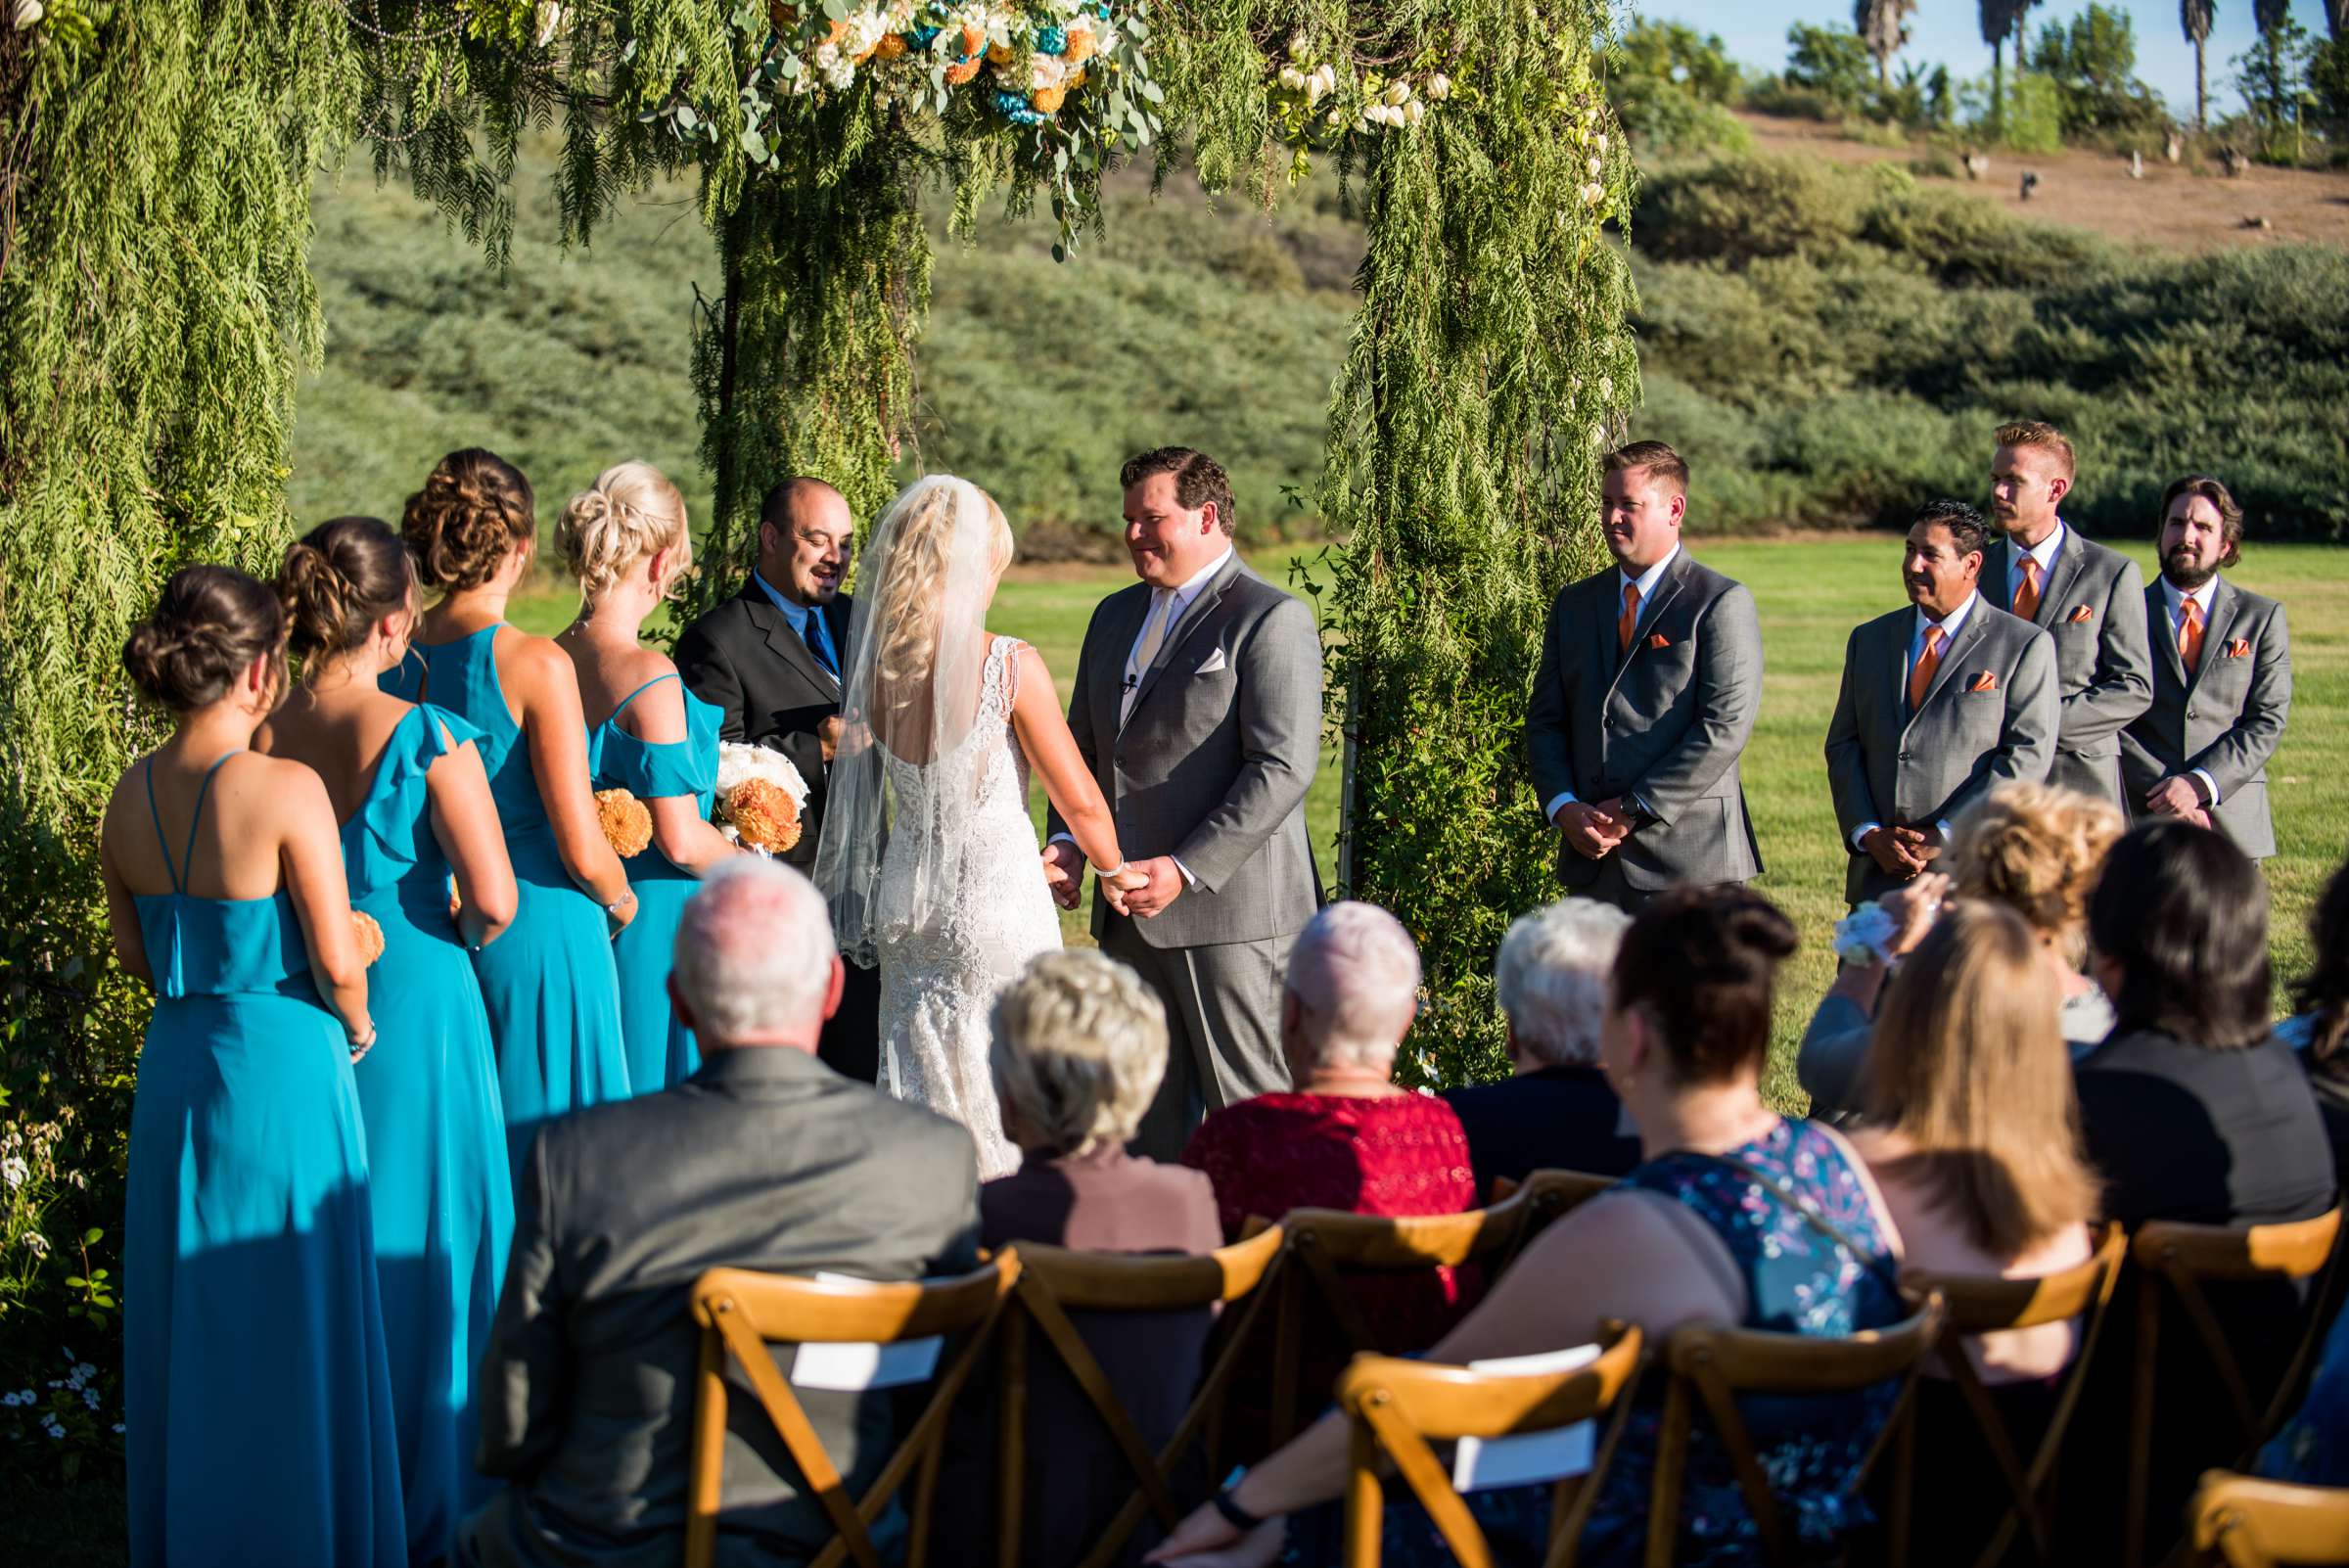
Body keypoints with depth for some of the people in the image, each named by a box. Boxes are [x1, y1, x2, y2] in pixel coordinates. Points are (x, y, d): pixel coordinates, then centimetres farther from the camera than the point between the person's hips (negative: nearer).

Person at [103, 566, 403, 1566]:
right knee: (288, 1314, 7)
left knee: (188, 1314, 17)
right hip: (281, 1069, -6)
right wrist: (356, 1030, 3)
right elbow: (337, 964, -16)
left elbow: (136, 956, 11)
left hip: (176, 1065, 6)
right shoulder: (285, 791, -19)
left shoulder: (130, 799, 0)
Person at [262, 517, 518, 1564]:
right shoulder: (426, 737, -16)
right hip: (416, 1007, -4)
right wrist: (461, 933, 3)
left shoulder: (262, 740, -4)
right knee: (417, 1239, 10)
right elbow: (493, 901, -18)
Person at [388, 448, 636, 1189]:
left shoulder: (394, 662, -3)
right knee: (542, 1153, 5)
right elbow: (583, 850, -15)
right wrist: (620, 901, 5)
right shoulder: (535, 665, -17)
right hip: (537, 928, -5)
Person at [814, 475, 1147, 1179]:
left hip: (905, 901, 5)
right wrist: (1114, 868, 12)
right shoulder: (1010, 665, -15)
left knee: (918, 1098, 13)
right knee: (1001, 1106, 3)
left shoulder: (871, 658, -1)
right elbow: (1078, 798, -7)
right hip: (997, 901, -5)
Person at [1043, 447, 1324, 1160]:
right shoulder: (1116, 617, 18)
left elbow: (1284, 767, -15)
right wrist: (1067, 840, 3)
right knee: (1146, 1114, 9)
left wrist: (1186, 871, -20)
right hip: (1131, 913, 8)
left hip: (1230, 909, -7)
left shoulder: (1272, 620, -7)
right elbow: (1085, 745, 23)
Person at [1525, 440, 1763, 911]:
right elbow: (1545, 720, 15)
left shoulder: (1721, 603, -4)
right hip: (1593, 861, 5)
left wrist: (1634, 811, -14)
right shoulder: (1575, 603, 16)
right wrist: (1563, 806, -4)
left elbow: (1724, 728, -12)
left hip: (1687, 856, -5)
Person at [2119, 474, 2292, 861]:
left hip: (2232, 826, 1)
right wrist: (2163, 789, -12)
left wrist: (2201, 785, -12)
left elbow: (2268, 722, 2)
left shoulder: (2263, 618, 10)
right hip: (2142, 822, -1)